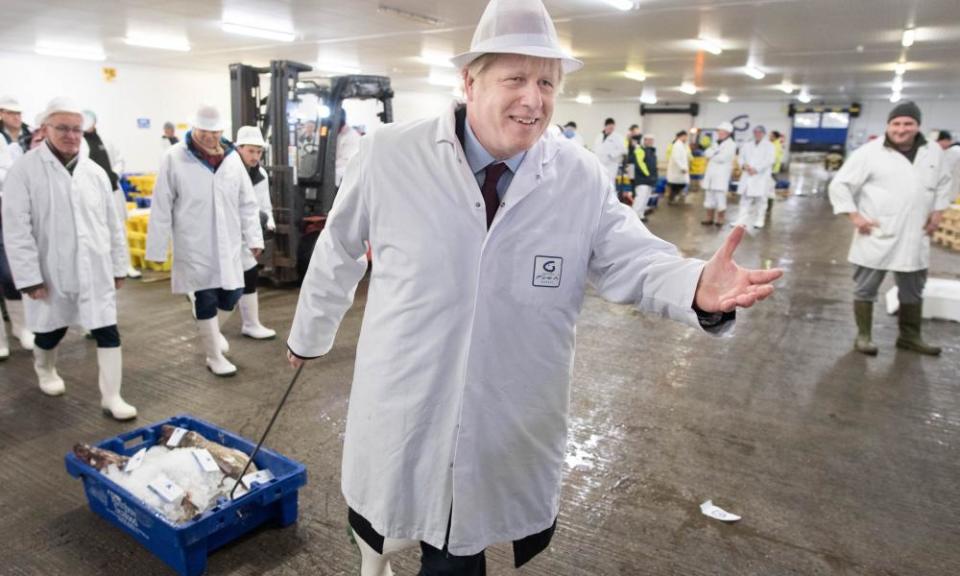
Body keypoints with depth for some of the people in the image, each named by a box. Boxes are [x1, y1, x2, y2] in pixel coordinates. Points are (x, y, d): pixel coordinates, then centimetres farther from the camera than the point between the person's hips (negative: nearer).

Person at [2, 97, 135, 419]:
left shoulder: (95, 172, 4)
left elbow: (112, 224, 8)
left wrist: (118, 266, 8)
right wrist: (30, 276, -15)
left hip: (95, 269, 2)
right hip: (53, 271, -2)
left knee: (108, 331, -1)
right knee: (50, 330, 18)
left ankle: (111, 396, 9)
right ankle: (44, 369, 50)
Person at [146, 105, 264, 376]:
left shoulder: (232, 156, 2)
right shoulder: (175, 158, -9)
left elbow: (247, 202, 6)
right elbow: (161, 207, -6)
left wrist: (253, 237, 3)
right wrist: (157, 248, -6)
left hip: (228, 242, 4)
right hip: (195, 245, -4)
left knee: (232, 293, 8)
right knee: (206, 298, 3)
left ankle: (213, 330, 41)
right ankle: (214, 356, 20)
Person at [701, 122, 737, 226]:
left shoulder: (731, 144, -4)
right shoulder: (715, 143, 19)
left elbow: (722, 158, -15)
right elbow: (707, 153, 6)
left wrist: (711, 157, 0)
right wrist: (715, 152, -10)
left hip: (722, 174, -7)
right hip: (710, 173, 7)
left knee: (720, 196, -9)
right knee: (709, 196, 8)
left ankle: (720, 219, -3)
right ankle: (709, 218, 15)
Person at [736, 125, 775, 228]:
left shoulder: (769, 146, 3)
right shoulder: (747, 145, 18)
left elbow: (769, 160, -8)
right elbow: (741, 157, 13)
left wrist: (756, 169, -17)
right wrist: (744, 165, -10)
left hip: (761, 176, -4)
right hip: (747, 176, 4)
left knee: (760, 199, -2)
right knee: (745, 198, 1)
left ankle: (759, 220, 6)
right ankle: (742, 221, 0)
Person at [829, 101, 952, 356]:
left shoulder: (933, 152, 6)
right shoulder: (869, 152, -10)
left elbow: (943, 183, 22)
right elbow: (839, 185, -9)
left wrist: (938, 211, 11)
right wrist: (854, 216, -13)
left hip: (914, 238, 5)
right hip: (876, 236, -5)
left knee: (913, 290, 16)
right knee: (865, 288, 4)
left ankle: (910, 336, 32)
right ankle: (863, 336, 18)